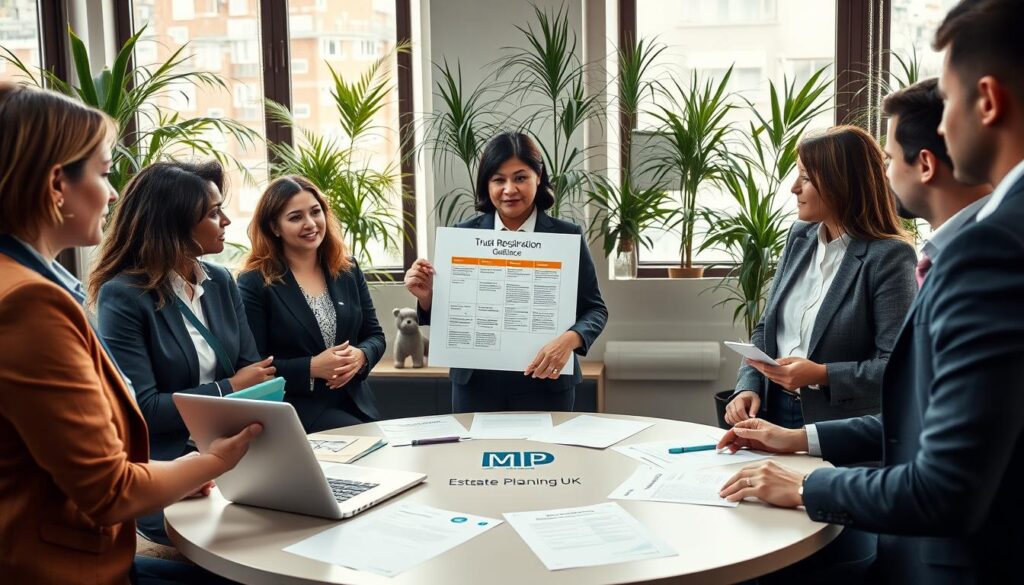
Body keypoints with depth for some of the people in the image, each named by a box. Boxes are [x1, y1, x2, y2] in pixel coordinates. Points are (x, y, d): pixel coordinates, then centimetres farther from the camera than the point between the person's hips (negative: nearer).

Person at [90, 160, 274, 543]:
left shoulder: (220, 282, 8)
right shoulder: (122, 296, -11)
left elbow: (254, 372, 7)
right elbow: (142, 407, -15)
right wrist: (229, 390, -9)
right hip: (161, 475, -5)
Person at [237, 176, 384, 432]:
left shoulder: (348, 270, 9)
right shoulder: (254, 283, -5)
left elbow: (375, 335, 13)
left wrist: (360, 356, -9)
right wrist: (312, 368, -20)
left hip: (356, 404, 5)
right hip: (296, 410, -5)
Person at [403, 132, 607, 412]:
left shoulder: (567, 236, -2)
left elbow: (594, 308, -2)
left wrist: (570, 339, -21)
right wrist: (427, 297, -15)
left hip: (545, 382, -1)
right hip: (476, 384, 1)